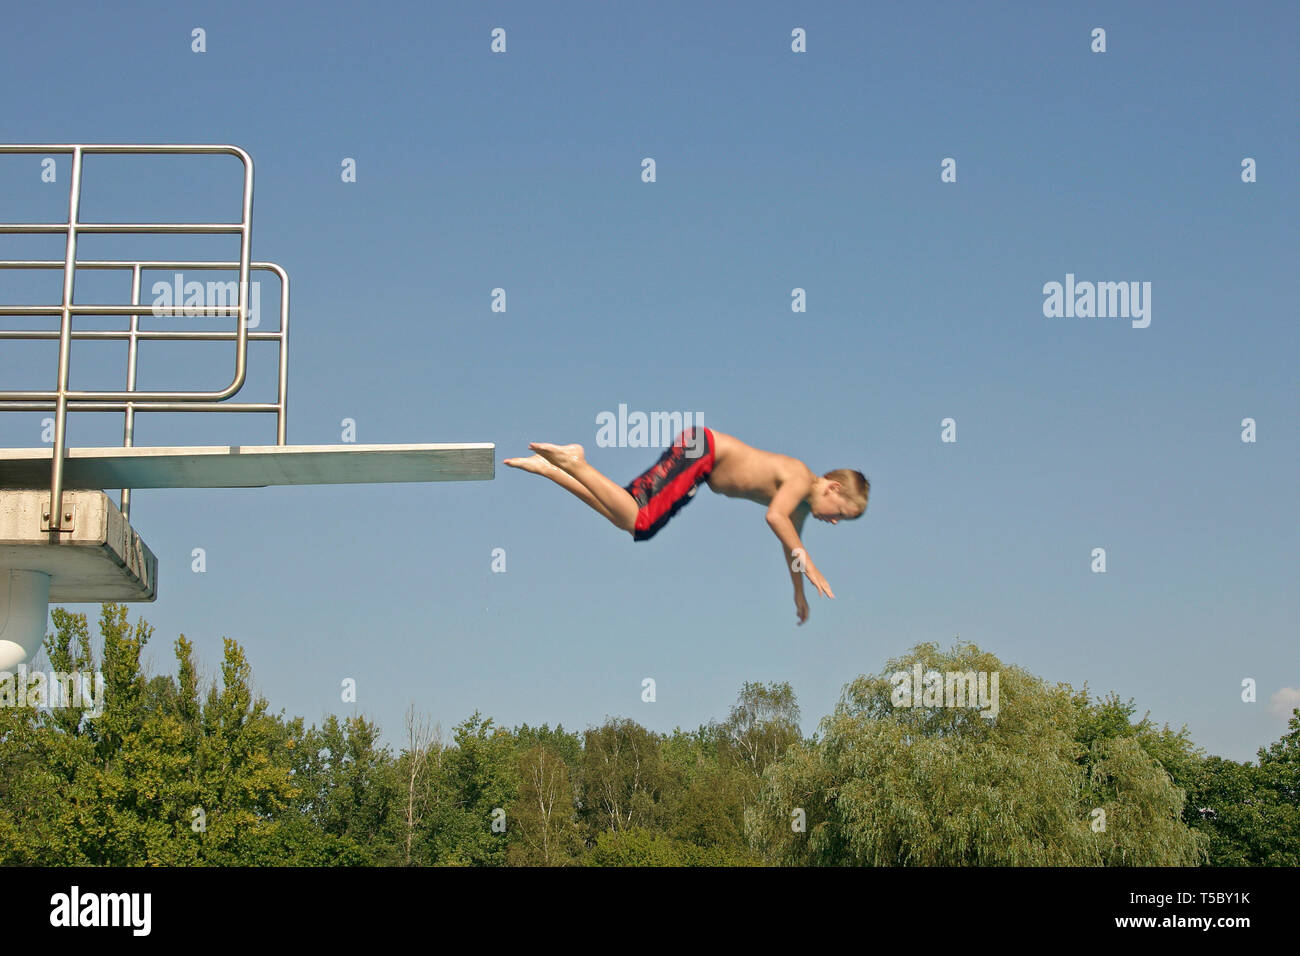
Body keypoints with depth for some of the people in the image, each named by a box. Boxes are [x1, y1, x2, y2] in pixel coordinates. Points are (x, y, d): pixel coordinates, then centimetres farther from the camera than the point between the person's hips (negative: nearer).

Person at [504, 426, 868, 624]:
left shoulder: (803, 504, 11)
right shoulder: (802, 479, -16)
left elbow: (790, 543, 29)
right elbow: (775, 517, -35)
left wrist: (799, 593, 37)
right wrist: (810, 567, -30)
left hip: (701, 461, 9)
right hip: (698, 449, -9)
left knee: (622, 514, 10)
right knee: (635, 522, -24)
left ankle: (548, 467, 12)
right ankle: (575, 463, -15)